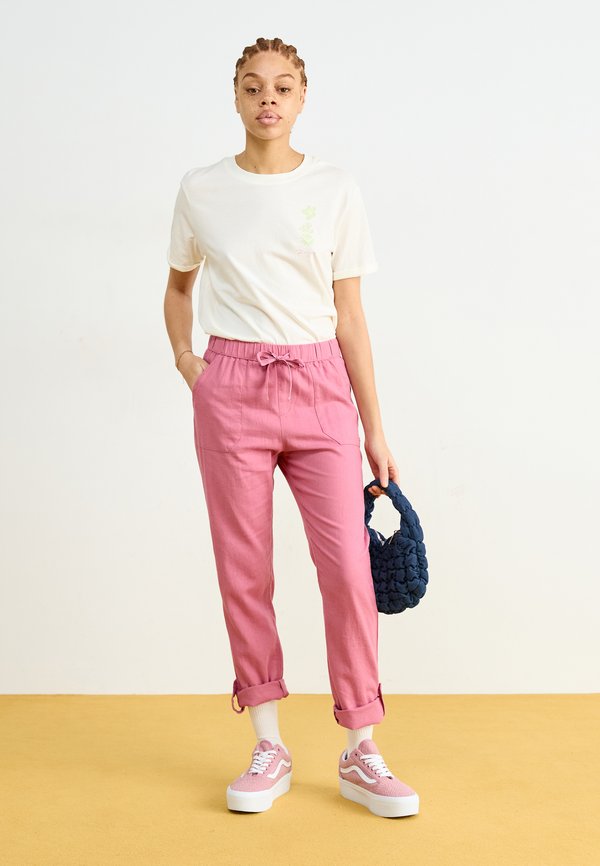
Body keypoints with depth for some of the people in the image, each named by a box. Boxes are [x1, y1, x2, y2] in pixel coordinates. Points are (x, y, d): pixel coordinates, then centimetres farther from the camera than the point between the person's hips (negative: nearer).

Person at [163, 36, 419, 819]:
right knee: (244, 572, 4)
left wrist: (374, 429, 3)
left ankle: (361, 755, 10)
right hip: (231, 389, 1)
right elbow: (179, 286, 21)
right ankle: (269, 747, 18)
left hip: (318, 387, 0)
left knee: (348, 568, -5)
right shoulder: (201, 190, 6)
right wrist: (183, 357, 4)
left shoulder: (337, 190, 4)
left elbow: (350, 315, 4)